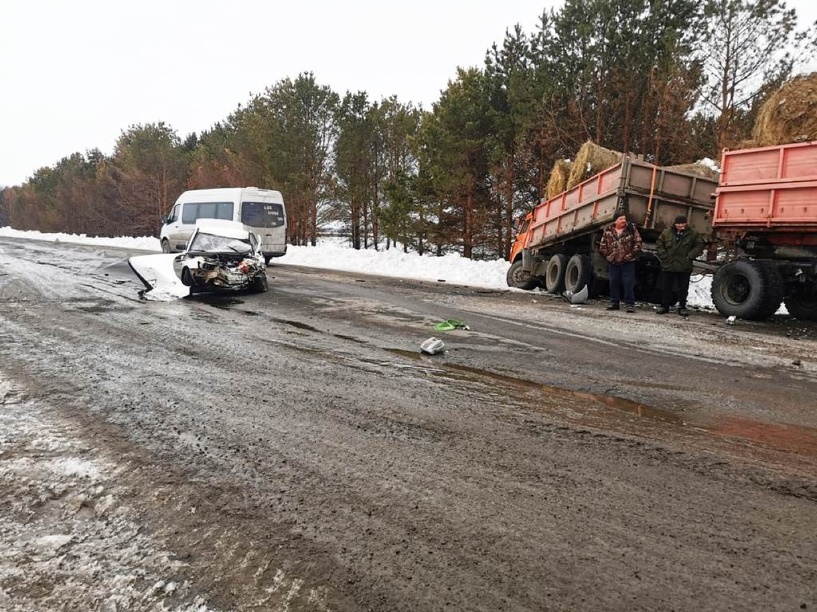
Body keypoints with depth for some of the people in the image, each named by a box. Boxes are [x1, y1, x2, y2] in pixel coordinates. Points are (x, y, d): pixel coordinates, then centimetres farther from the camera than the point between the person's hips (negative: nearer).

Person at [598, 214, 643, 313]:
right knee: (613, 282, 8)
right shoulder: (608, 230, 4)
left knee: (628, 283, -4)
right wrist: (608, 255, 0)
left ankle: (630, 304, -1)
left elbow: (638, 242, -3)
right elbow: (602, 245, 9)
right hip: (613, 262, 3)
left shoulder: (631, 229, -2)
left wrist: (631, 254, -9)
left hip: (628, 262, -3)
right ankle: (614, 303, 18)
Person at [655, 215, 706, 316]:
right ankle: (664, 306, 16)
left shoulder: (693, 234, 2)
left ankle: (682, 307, 15)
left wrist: (690, 256, -4)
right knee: (665, 288, 6)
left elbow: (700, 245, 6)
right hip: (668, 266, 1)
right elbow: (659, 245, 7)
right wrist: (664, 256, -4)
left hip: (684, 267, -1)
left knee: (683, 288, 6)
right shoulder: (666, 233, 3)